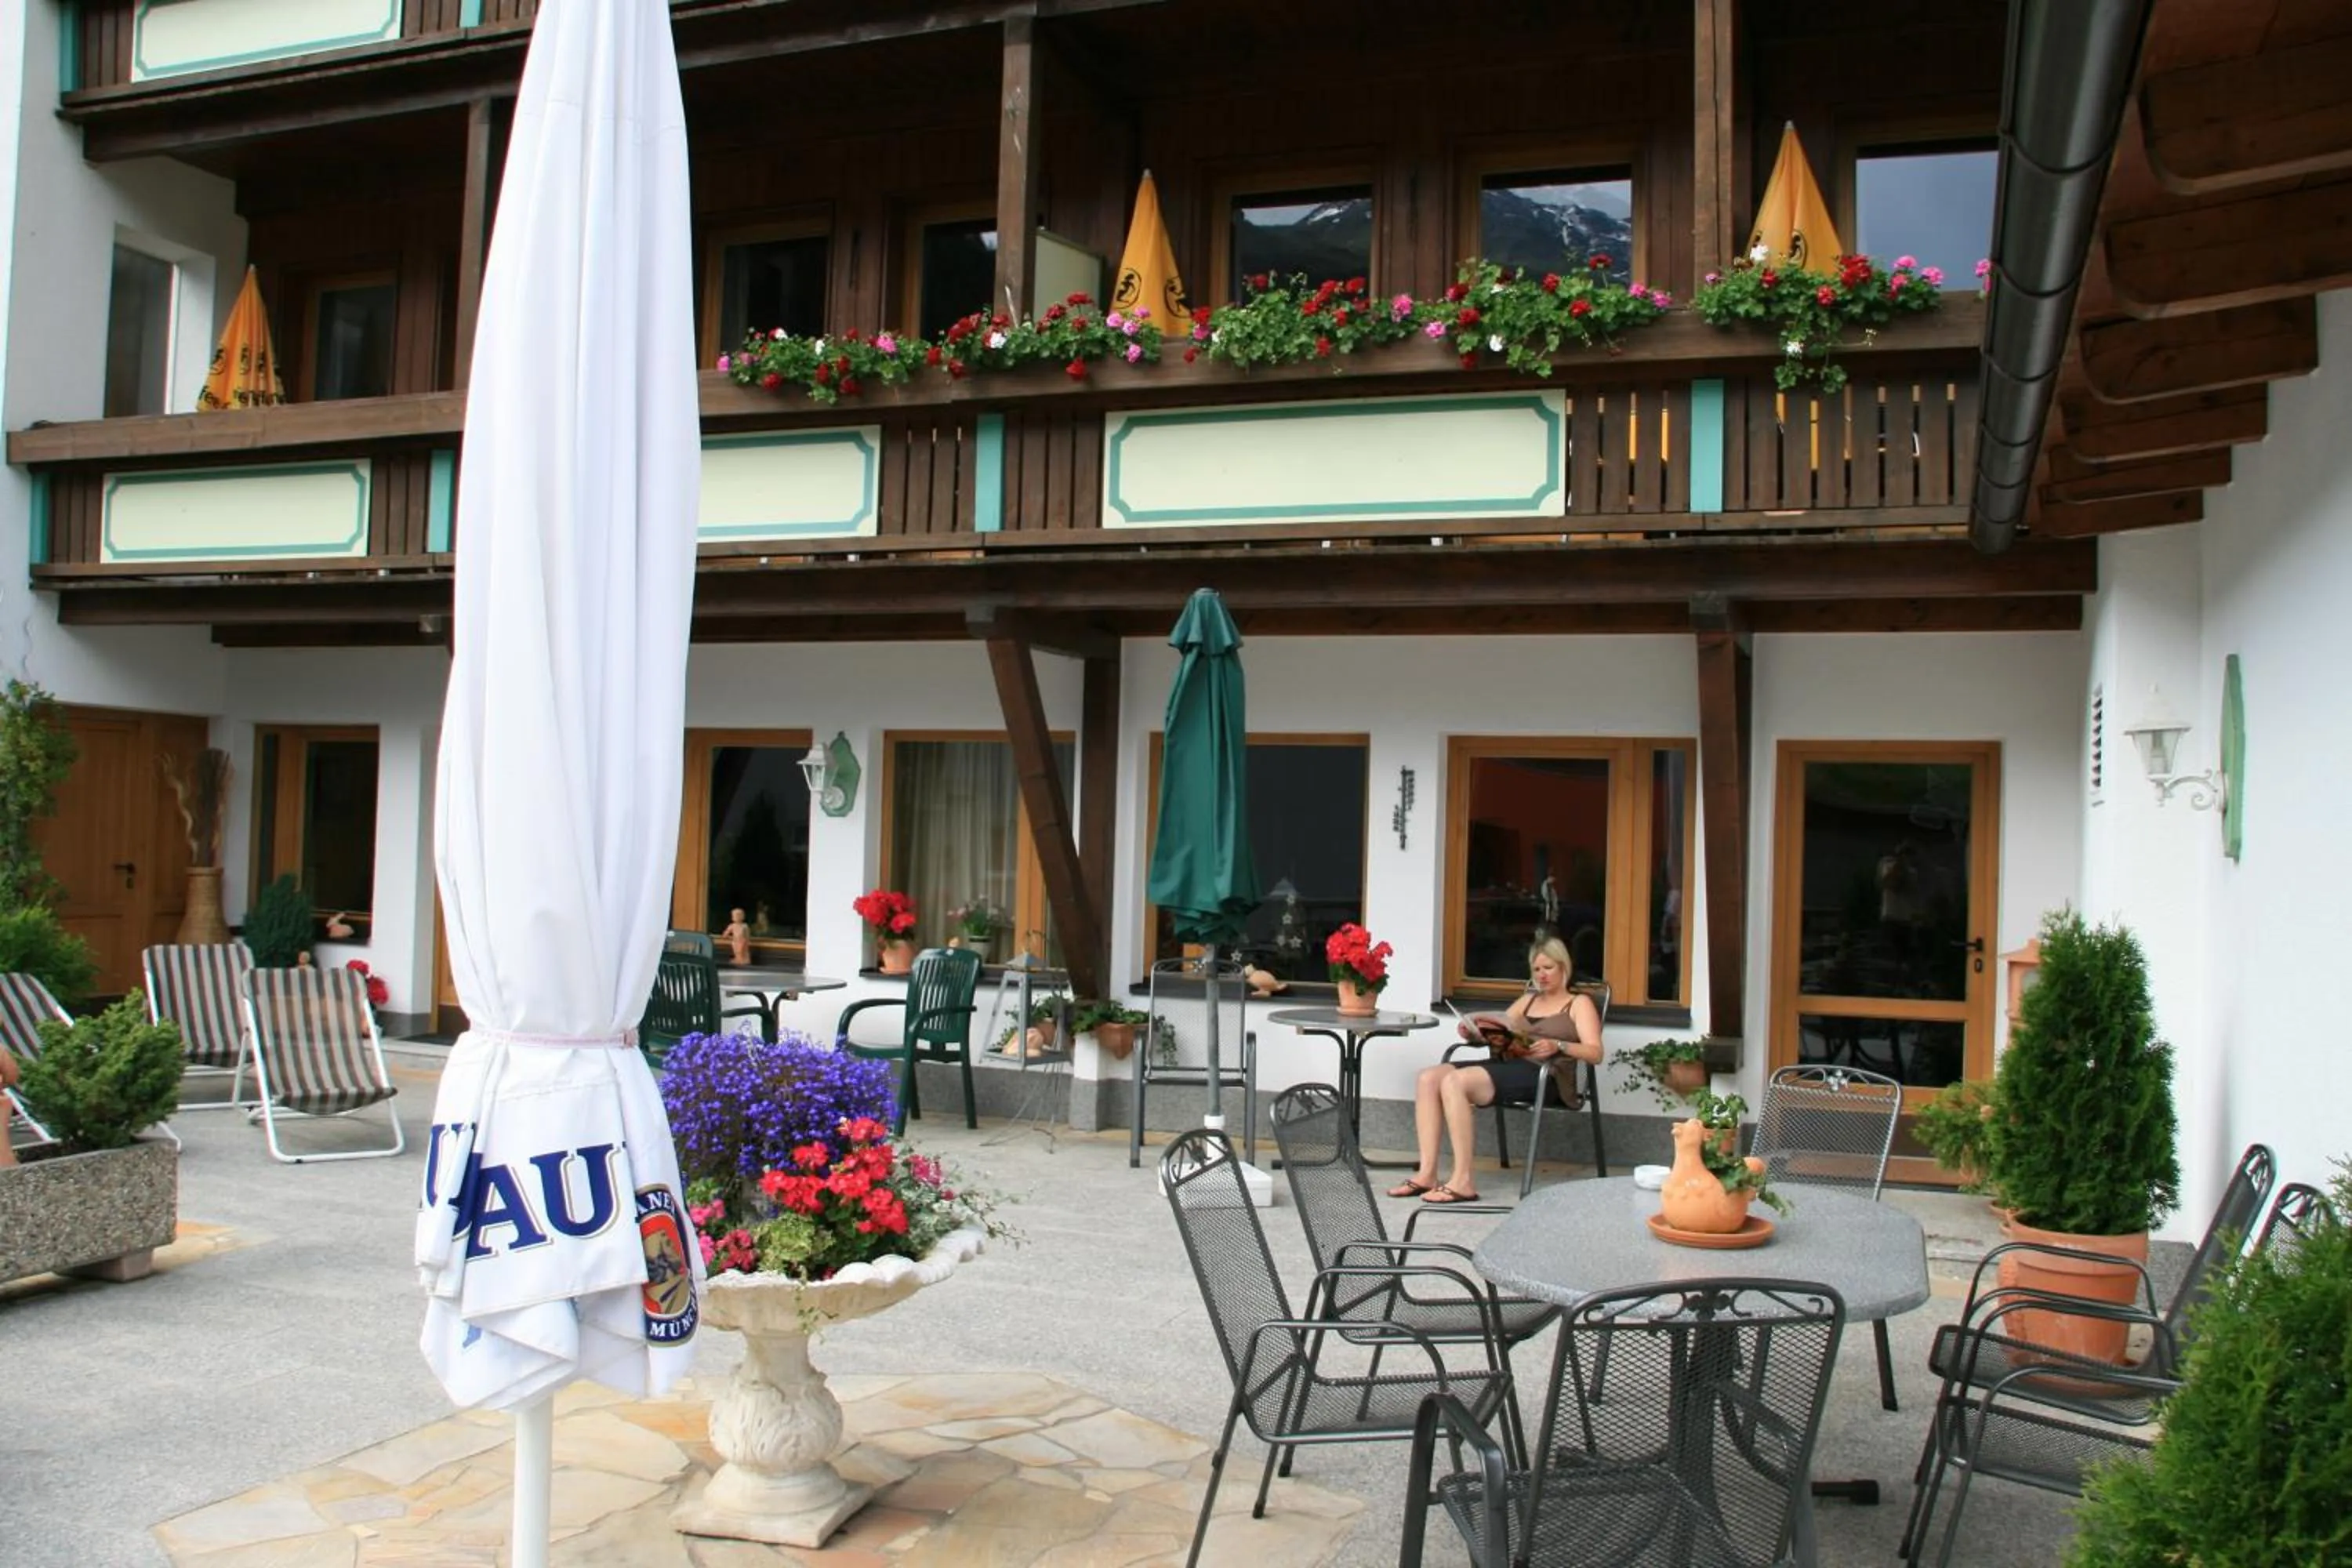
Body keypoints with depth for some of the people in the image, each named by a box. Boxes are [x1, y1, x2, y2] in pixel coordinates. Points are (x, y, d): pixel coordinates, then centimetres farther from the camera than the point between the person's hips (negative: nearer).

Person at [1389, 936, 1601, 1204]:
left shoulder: (1579, 1003, 12)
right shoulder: (1528, 1000, 31)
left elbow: (1595, 1052, -3)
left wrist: (1558, 1045, -21)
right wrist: (1472, 1033, 2)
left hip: (1543, 1075, -7)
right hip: (1506, 1063, 7)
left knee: (1454, 1081, -30)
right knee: (1428, 1078, -18)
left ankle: (1463, 1181, -30)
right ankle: (1427, 1174, -23)